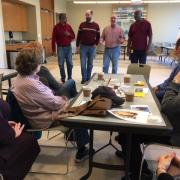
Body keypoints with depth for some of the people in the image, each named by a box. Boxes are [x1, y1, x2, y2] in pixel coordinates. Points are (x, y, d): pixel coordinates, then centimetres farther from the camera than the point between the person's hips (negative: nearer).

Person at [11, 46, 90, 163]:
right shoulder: (30, 85, -34)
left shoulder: (21, 77, -3)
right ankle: (82, 151, 15)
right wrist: (64, 100, -5)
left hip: (39, 111, 9)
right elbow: (54, 103, -25)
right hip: (45, 119, -9)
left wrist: (60, 98, -1)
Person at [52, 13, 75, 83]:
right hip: (60, 48, -3)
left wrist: (69, 34, -13)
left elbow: (73, 36, 10)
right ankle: (63, 78, 16)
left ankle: (70, 78, 19)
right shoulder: (56, 27, -4)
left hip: (68, 47, 3)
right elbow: (53, 39, -5)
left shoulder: (68, 26, 6)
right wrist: (53, 50, -8)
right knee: (61, 64, 3)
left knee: (70, 63, 6)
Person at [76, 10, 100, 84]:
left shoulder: (96, 25, 2)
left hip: (92, 47, 0)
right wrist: (77, 45, 1)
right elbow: (78, 36, 5)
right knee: (83, 64, -2)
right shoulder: (82, 25, 3)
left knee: (90, 64, 8)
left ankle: (88, 78, 19)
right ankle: (84, 78, 7)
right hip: (83, 46, 0)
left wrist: (96, 44, -1)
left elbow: (98, 36, 9)